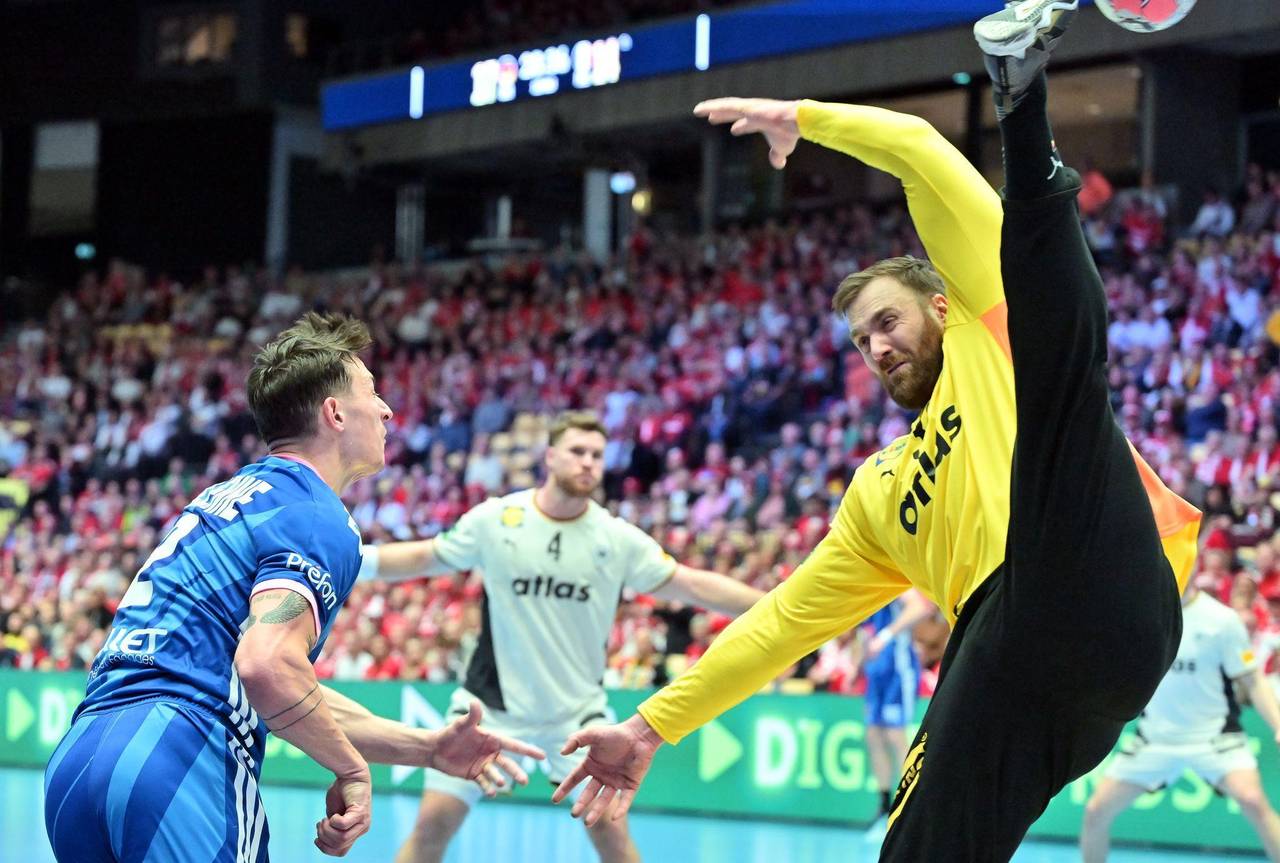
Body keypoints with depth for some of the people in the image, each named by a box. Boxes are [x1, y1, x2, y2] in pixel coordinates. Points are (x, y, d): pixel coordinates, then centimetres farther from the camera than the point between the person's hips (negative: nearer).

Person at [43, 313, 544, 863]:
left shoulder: (226, 499, 27)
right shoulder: (320, 521, -2)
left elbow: (291, 698, 29)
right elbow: (267, 665, -21)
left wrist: (429, 748, 28)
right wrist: (353, 770, -6)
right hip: (179, 763, -9)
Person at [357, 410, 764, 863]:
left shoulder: (618, 539, -7)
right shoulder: (494, 520, -8)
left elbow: (693, 585, -6)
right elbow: (424, 558, 5)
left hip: (577, 708, 0)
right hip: (491, 701, 0)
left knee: (609, 826, -9)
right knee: (435, 821, -3)